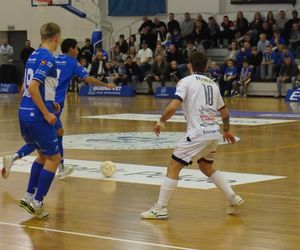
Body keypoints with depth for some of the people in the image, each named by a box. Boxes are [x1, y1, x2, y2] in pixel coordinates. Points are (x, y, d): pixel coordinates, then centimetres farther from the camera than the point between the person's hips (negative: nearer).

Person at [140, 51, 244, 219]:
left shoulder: (187, 81, -1)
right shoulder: (212, 84, 17)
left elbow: (173, 107, -15)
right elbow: (225, 113, 24)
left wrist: (161, 121, 1)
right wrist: (227, 131, 40)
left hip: (198, 134, -6)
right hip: (215, 132, 6)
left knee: (174, 167, 1)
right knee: (206, 167, 27)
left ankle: (160, 209, -2)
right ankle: (234, 198, 20)